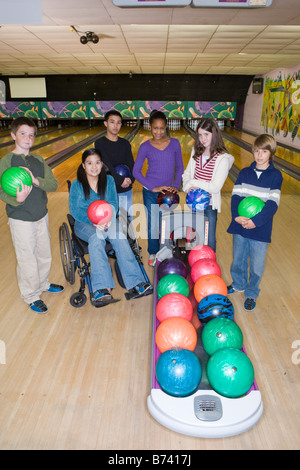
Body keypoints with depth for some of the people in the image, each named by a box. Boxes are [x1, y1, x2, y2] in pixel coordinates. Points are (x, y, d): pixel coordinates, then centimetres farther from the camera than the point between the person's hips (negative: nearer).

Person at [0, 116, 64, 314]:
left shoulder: (38, 160, 3)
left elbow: (54, 184, -5)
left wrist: (35, 180, -24)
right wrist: (17, 199, -34)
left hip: (42, 216, 5)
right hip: (21, 219, -5)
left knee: (44, 253, 19)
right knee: (27, 259, 5)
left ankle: (43, 284, 42)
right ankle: (31, 296, 24)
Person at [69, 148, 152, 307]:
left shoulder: (109, 180, 5)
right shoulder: (77, 184, -3)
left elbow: (113, 203, -2)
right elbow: (75, 210, -9)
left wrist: (108, 218, -24)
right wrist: (94, 221, -25)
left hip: (107, 220, 2)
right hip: (84, 223, -2)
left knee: (119, 237, -29)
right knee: (96, 238, -35)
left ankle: (136, 282, -32)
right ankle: (101, 288, -41)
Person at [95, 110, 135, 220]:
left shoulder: (125, 144, 6)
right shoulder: (99, 143, -5)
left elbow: (131, 165, 0)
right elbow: (107, 165, -17)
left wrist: (130, 180, -19)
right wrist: (120, 180, -27)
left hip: (126, 190, 4)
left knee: (129, 217, 11)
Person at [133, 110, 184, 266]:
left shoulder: (174, 143, 0)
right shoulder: (145, 147, -5)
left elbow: (179, 167, 7)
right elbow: (136, 172, -7)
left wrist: (176, 186, -5)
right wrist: (153, 188, -14)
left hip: (168, 192, 2)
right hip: (150, 193, -1)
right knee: (153, 226, 7)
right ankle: (153, 253, 29)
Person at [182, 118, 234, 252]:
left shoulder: (222, 158, -15)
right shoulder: (196, 152, 2)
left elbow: (215, 187, -19)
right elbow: (186, 174, 6)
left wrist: (193, 183, -15)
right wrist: (188, 187, -14)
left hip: (209, 205, -5)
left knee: (209, 241, 8)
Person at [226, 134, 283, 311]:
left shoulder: (275, 175, -5)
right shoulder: (245, 173, 4)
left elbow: (272, 204, -12)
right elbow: (236, 195, -2)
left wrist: (256, 221, -23)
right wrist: (237, 216, -18)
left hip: (260, 229, -3)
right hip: (240, 225, 3)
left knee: (256, 265, 8)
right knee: (238, 259, 19)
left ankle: (251, 294, 30)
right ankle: (238, 284, 44)